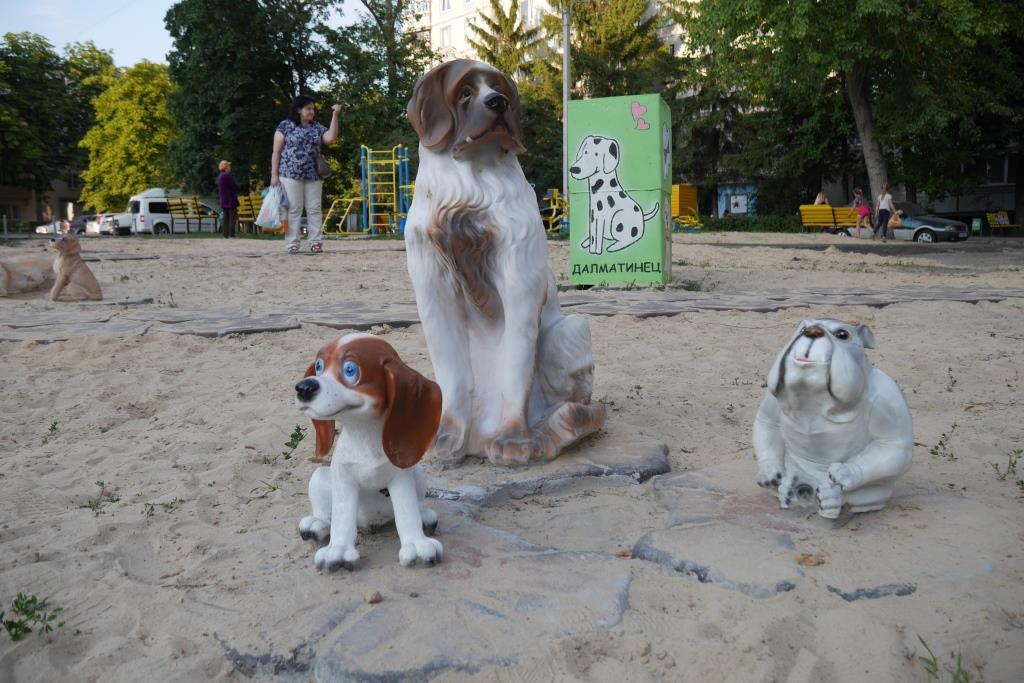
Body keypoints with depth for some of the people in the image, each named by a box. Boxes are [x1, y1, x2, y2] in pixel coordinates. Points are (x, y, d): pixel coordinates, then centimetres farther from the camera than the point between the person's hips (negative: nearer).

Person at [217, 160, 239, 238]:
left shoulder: (219, 177, 13)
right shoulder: (228, 175, -15)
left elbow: (218, 189, 19)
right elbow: (235, 187, -14)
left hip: (223, 201, 9)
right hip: (231, 199, -9)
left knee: (226, 217, 11)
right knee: (233, 217, -8)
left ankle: (225, 233, 11)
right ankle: (231, 234, -13)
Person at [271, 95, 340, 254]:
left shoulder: (317, 127, 12)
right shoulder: (285, 125, 1)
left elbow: (331, 138, -5)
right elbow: (276, 151, 0)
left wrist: (335, 115, -8)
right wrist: (274, 175, -5)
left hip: (313, 176, 4)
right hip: (290, 175, -4)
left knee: (314, 209, 3)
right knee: (293, 209, -3)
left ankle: (315, 242, 7)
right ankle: (292, 244, -1)